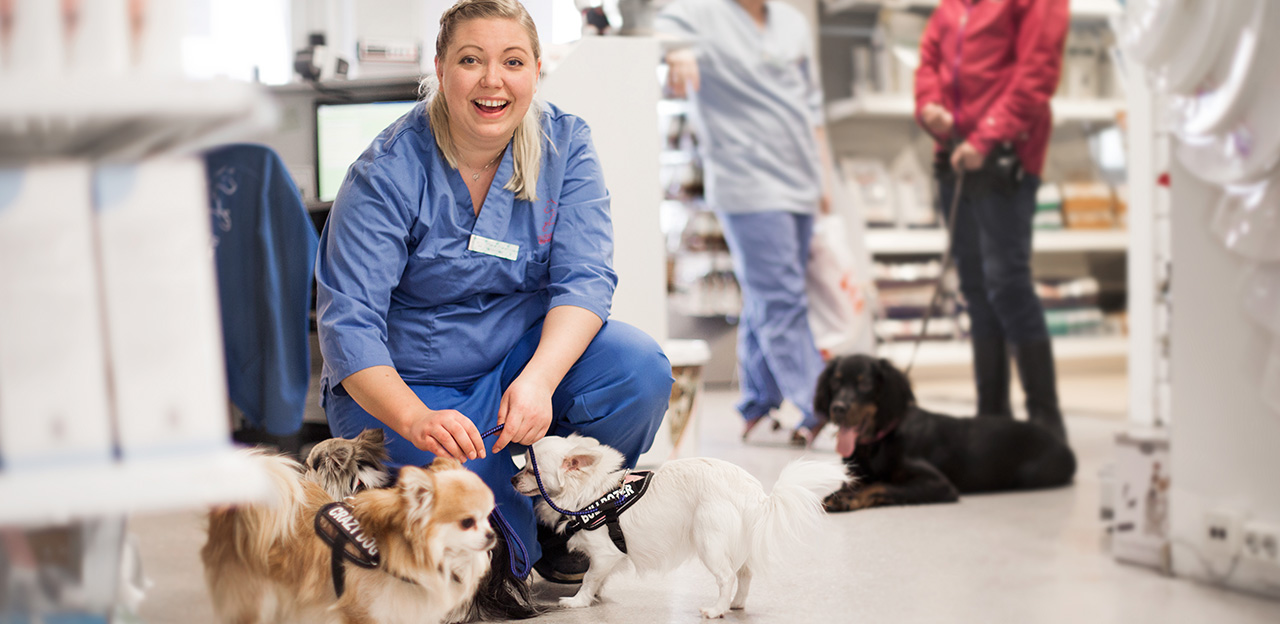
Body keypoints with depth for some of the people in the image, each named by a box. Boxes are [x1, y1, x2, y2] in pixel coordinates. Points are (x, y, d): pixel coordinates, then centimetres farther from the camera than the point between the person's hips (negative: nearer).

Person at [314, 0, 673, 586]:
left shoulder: (564, 144, -7)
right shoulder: (389, 173, -18)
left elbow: (585, 277, -17)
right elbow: (348, 323, -23)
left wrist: (538, 380, -36)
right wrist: (418, 420, -41)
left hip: (529, 352, 4)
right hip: (405, 384, -4)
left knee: (640, 369, -26)